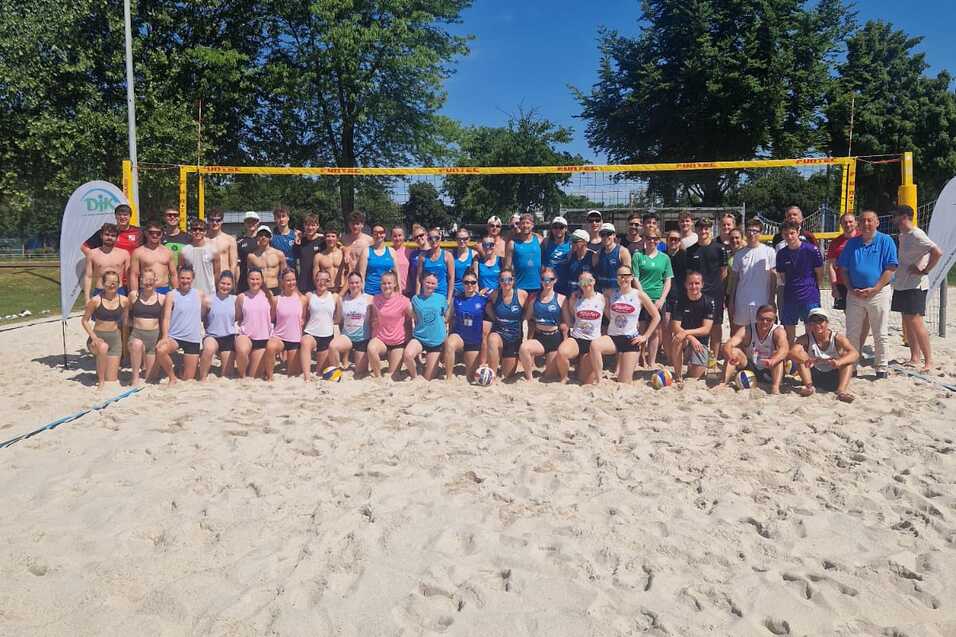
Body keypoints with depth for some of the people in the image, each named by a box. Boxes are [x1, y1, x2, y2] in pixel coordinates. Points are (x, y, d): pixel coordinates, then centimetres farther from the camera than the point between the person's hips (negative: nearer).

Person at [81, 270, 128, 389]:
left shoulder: (124, 301, -4)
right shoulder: (95, 300, -11)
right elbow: (84, 320, -3)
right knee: (103, 347, -41)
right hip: (98, 337, -2)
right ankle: (101, 380, -19)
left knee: (112, 380, 0)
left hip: (115, 338, 2)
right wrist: (94, 337, -16)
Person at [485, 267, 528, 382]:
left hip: (515, 338, 1)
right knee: (492, 340, -39)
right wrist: (496, 319, -3)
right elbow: (488, 308, 11)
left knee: (507, 375, 8)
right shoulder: (495, 295, -6)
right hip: (498, 333, 0)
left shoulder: (522, 295, -10)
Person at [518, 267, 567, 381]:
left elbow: (566, 323, 2)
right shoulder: (534, 298, 5)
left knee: (550, 376, 0)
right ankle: (529, 377, -10)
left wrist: (565, 343, -5)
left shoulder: (561, 299, -1)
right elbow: (528, 319, 12)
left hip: (555, 339, -1)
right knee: (523, 348, -33)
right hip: (538, 338, 1)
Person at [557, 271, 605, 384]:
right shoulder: (574, 298, 4)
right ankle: (563, 377, -5)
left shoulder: (601, 298, 3)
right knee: (561, 352, -36)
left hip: (593, 342, 0)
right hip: (575, 339, 0)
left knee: (587, 381, -3)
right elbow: (569, 323, 10)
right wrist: (565, 306, 0)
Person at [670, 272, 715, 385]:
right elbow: (675, 327, -11)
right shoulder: (680, 301, -2)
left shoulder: (708, 302, -6)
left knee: (695, 376, -15)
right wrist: (691, 338, -28)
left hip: (700, 342, -1)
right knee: (677, 340, -35)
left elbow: (706, 329, -13)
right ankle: (678, 376, -21)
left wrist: (686, 332, -28)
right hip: (685, 340, 1)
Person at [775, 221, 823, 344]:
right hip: (789, 297, 4)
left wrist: (810, 288, 5)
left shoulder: (811, 250, -7)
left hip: (810, 298, -4)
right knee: (789, 331, 10)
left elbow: (820, 274, 0)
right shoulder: (781, 253, 5)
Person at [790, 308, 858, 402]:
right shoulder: (805, 339, -10)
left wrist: (839, 362, -47)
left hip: (834, 378, 0)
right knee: (800, 353, -18)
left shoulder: (837, 338, -12)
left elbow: (855, 354, -26)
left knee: (846, 355, -22)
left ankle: (841, 390, -39)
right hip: (814, 376, 0)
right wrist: (807, 360, -48)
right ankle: (809, 386, -29)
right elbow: (792, 353, -27)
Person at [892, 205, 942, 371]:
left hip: (915, 285, -9)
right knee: (907, 322, 11)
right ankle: (914, 359, 17)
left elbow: (937, 252, -24)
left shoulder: (916, 235, -14)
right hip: (902, 284, 9)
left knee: (915, 321, -11)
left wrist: (924, 271, -17)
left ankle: (929, 361, -4)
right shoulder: (902, 236, 13)